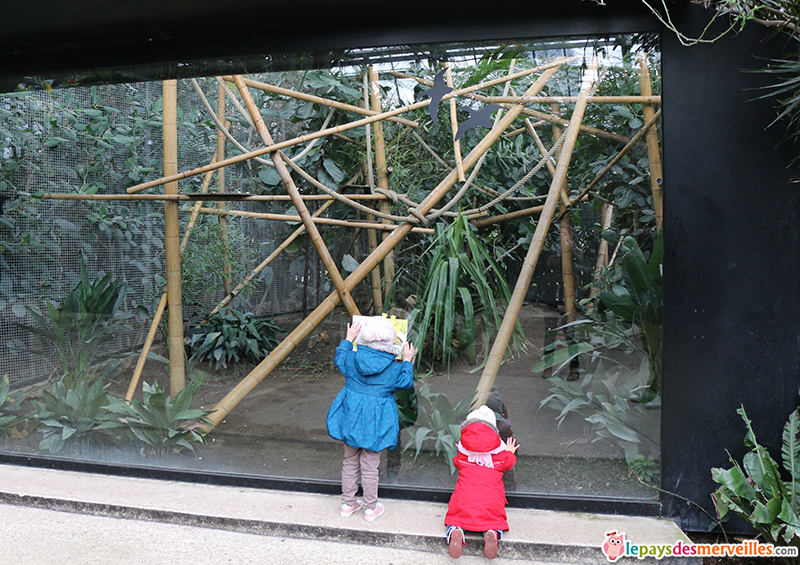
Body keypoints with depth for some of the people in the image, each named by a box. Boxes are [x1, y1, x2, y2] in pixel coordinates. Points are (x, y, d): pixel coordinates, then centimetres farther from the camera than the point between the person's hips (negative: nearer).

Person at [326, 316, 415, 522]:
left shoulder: (352, 359, -7)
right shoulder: (393, 368, -14)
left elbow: (339, 356, 16)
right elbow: (406, 382, 5)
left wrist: (348, 339, 29)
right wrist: (407, 361, 16)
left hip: (350, 419, 3)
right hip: (375, 424, -3)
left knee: (350, 463, 18)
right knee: (370, 468, 9)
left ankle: (348, 503, 29)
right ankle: (370, 508, 21)